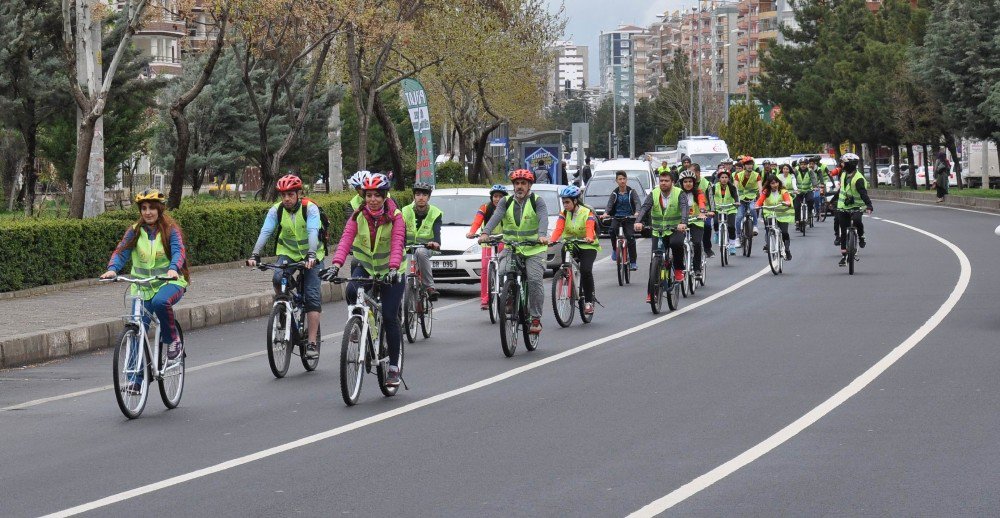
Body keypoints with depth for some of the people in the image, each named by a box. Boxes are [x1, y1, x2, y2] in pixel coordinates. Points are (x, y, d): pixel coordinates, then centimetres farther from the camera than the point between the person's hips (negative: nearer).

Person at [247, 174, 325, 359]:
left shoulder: (310, 208, -19)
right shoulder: (276, 210, -11)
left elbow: (313, 232, -33)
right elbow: (265, 232, -22)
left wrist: (311, 255, -50)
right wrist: (255, 255, -37)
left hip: (311, 255, -2)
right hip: (287, 253, 2)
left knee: (312, 295, -14)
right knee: (278, 278, -28)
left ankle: (312, 343, -14)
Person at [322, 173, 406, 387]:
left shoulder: (395, 217, -15)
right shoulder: (358, 216, -9)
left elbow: (397, 245, -28)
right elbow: (346, 240, -21)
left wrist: (393, 269, -45)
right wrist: (336, 265, -38)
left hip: (390, 272, -2)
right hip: (365, 266, 2)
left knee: (389, 318, -7)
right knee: (352, 291, -31)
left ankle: (394, 368, 4)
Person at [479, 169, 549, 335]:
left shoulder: (537, 201, -1)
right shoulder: (506, 202, 7)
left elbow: (543, 218, -18)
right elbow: (496, 217, -10)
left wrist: (542, 235, -39)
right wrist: (485, 233, -30)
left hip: (534, 249, -2)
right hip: (511, 248, 2)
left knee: (534, 280, -16)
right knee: (503, 274, -22)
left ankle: (536, 319, -7)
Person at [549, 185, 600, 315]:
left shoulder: (587, 213, -10)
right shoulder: (564, 213, 0)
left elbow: (589, 229, -27)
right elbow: (558, 229, -15)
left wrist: (589, 238, -51)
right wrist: (551, 241, -35)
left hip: (587, 247, -4)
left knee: (585, 270, -24)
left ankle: (589, 301, -11)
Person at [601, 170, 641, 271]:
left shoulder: (631, 192, 1)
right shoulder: (614, 193, 6)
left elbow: (637, 203, -9)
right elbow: (609, 205, -3)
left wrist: (637, 212, -30)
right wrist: (605, 213, -25)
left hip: (629, 217, -1)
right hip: (617, 217, 1)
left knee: (630, 237, -15)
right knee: (612, 230, -29)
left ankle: (633, 262, -8)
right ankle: (615, 249, -4)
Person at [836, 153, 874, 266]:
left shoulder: (858, 179, -18)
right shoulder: (844, 174, 7)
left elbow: (863, 194, -28)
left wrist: (869, 206, -42)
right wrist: (832, 201, 29)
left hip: (855, 207, -7)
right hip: (843, 207, 7)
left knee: (857, 220, -37)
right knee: (843, 232, 5)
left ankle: (861, 237, -8)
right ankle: (844, 256, 11)